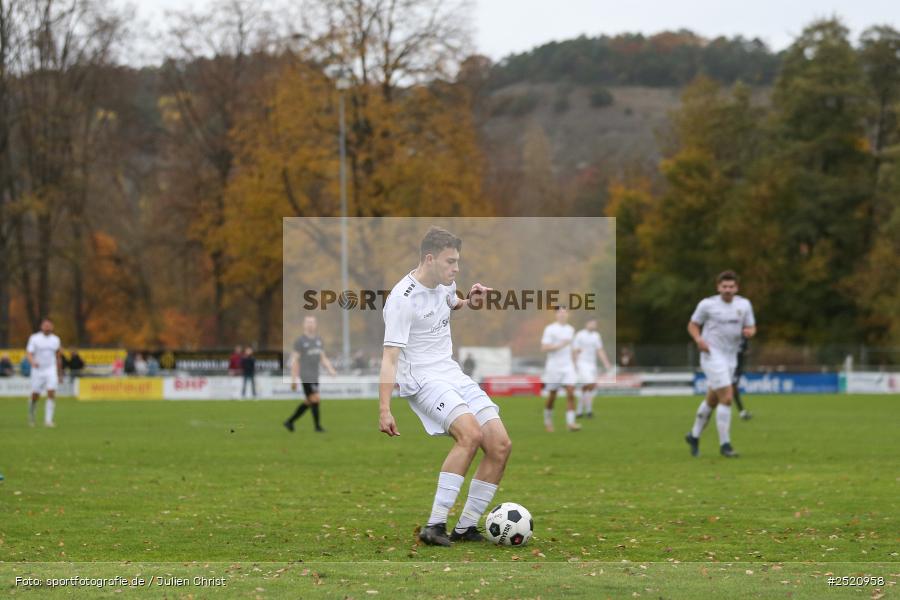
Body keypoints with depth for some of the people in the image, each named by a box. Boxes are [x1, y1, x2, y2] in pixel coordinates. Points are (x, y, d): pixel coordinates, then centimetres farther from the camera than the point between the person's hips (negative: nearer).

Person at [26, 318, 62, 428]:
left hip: (51, 370, 2)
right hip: (38, 370, -1)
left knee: (51, 394, -14)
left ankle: (48, 420, -13)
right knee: (35, 397, 4)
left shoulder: (55, 339, 6)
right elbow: (29, 353, -12)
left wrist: (59, 373, 21)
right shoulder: (34, 338, -4)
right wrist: (33, 362, -33)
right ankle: (31, 414, 33)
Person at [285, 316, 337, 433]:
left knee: (309, 402, 10)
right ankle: (318, 426, -3)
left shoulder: (319, 340, 13)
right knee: (315, 400, -11)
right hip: (306, 376, -7)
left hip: (315, 376, 7)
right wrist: (293, 379, -12)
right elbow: (294, 360, -8)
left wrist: (330, 369, 0)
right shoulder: (300, 341, -7)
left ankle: (290, 422, 21)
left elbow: (323, 358, 17)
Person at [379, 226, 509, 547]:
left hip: (453, 373, 8)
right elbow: (390, 356, -21)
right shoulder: (402, 299, -16)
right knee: (470, 434, -32)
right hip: (422, 379, -8)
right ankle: (434, 526, -30)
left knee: (500, 444, -7)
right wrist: (384, 409, -28)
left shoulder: (444, 283, 9)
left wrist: (470, 302, 11)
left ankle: (466, 527, 1)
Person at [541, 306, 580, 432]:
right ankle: (548, 420, 25)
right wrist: (560, 345, -19)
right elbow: (544, 348, -14)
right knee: (552, 396, 5)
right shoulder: (550, 329, -7)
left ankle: (570, 422, -13)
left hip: (568, 366, 4)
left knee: (571, 393, -11)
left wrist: (574, 364, 23)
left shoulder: (571, 329, 11)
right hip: (554, 368, -4)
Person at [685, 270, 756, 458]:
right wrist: (699, 339, -16)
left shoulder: (744, 304, 6)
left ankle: (694, 436, 35)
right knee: (727, 397, -16)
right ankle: (724, 444, -10)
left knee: (712, 400, 16)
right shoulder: (707, 304, -6)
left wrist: (749, 331, -13)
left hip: (730, 358, 6)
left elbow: (751, 328, 11)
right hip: (712, 356, -6)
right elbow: (693, 325, 3)